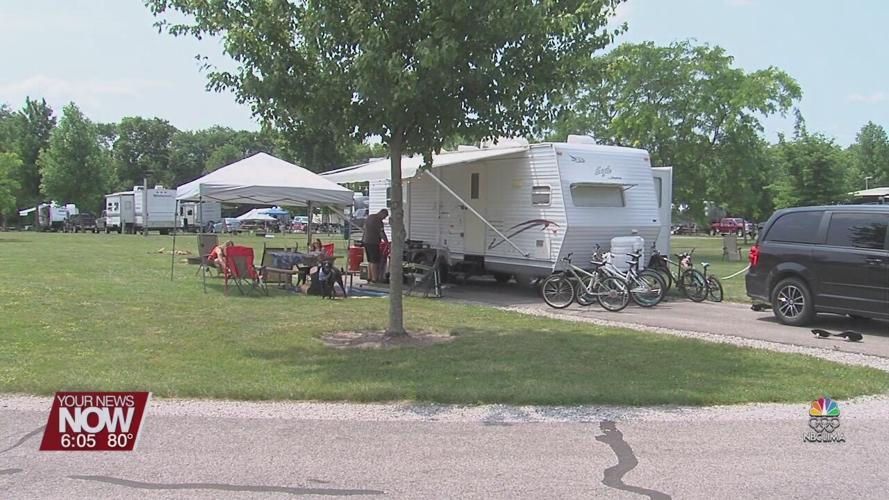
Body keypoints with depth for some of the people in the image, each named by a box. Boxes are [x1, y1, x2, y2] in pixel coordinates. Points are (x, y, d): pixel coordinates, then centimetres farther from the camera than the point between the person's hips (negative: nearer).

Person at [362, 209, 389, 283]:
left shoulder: (369, 217, 13)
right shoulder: (378, 221, -15)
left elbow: (364, 228, 21)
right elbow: (382, 234, -14)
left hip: (365, 241, 9)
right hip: (373, 243, -9)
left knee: (370, 260, 15)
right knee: (374, 261, -5)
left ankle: (369, 277, 16)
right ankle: (374, 279, -4)